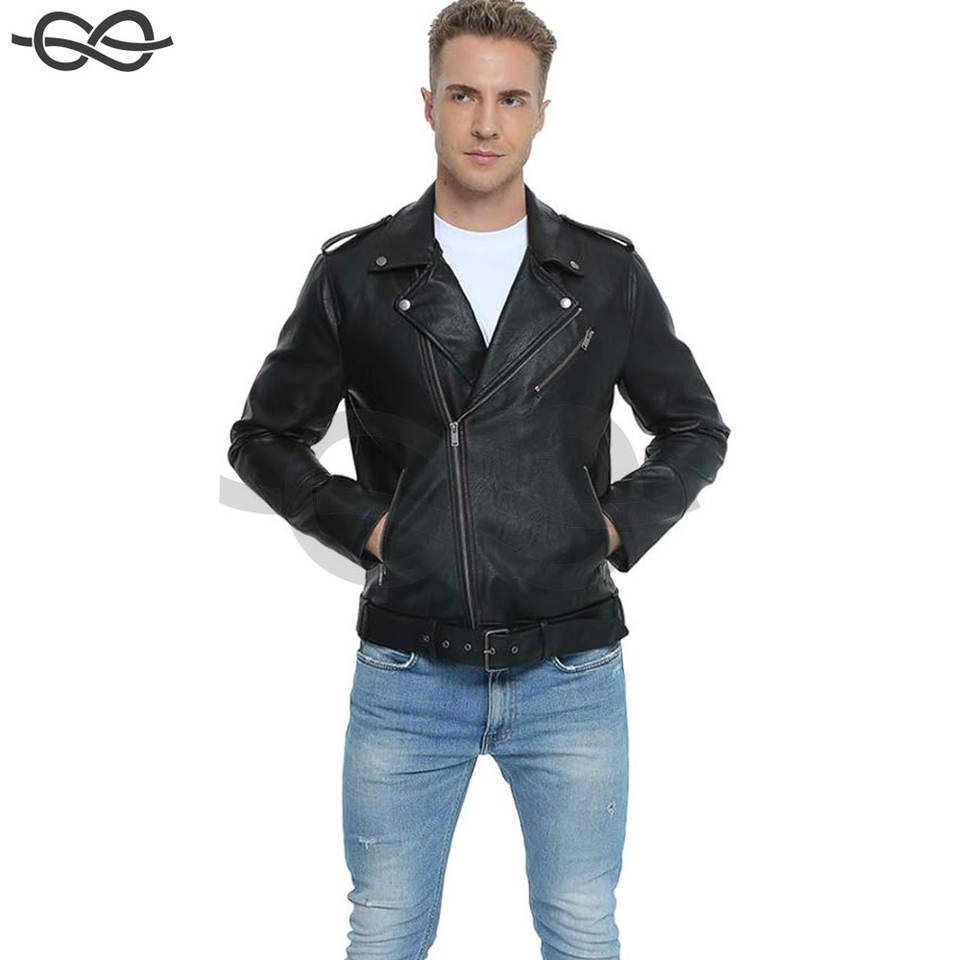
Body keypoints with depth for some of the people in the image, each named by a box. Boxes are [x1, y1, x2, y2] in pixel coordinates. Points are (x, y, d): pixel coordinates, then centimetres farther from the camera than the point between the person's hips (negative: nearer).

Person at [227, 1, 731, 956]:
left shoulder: (608, 274, 2)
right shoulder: (355, 273, 0)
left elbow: (697, 430, 13)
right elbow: (264, 437, 9)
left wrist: (618, 528, -1)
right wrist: (365, 526, -4)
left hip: (571, 673, 1)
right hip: (407, 674, 0)